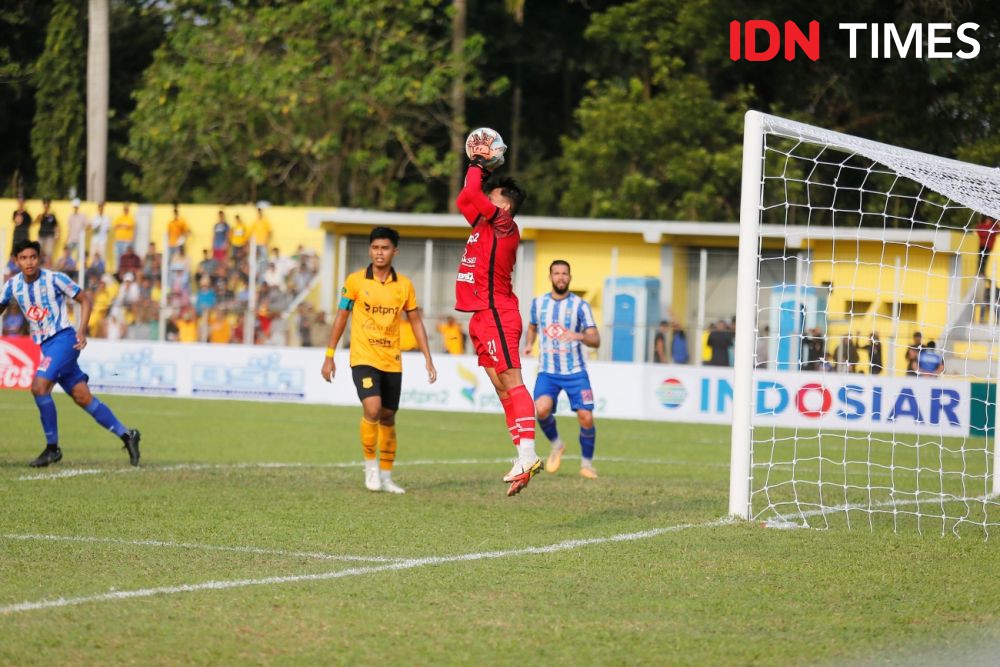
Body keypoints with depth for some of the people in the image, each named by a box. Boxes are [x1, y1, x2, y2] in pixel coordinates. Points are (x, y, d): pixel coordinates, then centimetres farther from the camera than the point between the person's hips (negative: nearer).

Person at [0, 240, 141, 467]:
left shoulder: (54, 279, -10)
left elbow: (84, 300, -4)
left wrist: (82, 331, -14)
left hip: (63, 338, -6)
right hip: (44, 345, 6)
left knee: (39, 386, -21)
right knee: (83, 397, 4)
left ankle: (52, 448, -11)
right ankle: (126, 435, 13)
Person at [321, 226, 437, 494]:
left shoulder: (404, 284, 2)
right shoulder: (355, 281, -4)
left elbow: (416, 321, 10)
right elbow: (341, 317, 3)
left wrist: (428, 359, 5)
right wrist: (329, 356, 2)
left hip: (392, 361, 3)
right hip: (363, 359, -3)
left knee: (388, 418, 10)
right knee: (372, 409, -22)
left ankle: (386, 477, 23)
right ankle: (370, 466, -3)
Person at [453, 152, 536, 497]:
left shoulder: (504, 224, -9)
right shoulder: (485, 224, 17)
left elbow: (472, 194, -20)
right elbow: (464, 200, 34)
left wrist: (477, 168, -3)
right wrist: (477, 169, 24)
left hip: (496, 315, -10)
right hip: (483, 317, 10)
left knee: (512, 384, -15)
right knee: (504, 391, 6)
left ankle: (527, 455, -22)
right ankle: (522, 459, 5)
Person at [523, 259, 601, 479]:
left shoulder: (580, 306, -4)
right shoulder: (538, 303, 6)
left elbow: (596, 341, -10)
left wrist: (580, 336, -31)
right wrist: (529, 344, 6)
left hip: (575, 372, -1)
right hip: (547, 372, 1)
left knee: (586, 418, -11)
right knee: (542, 410, -24)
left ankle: (587, 463, 13)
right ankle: (556, 445, 6)